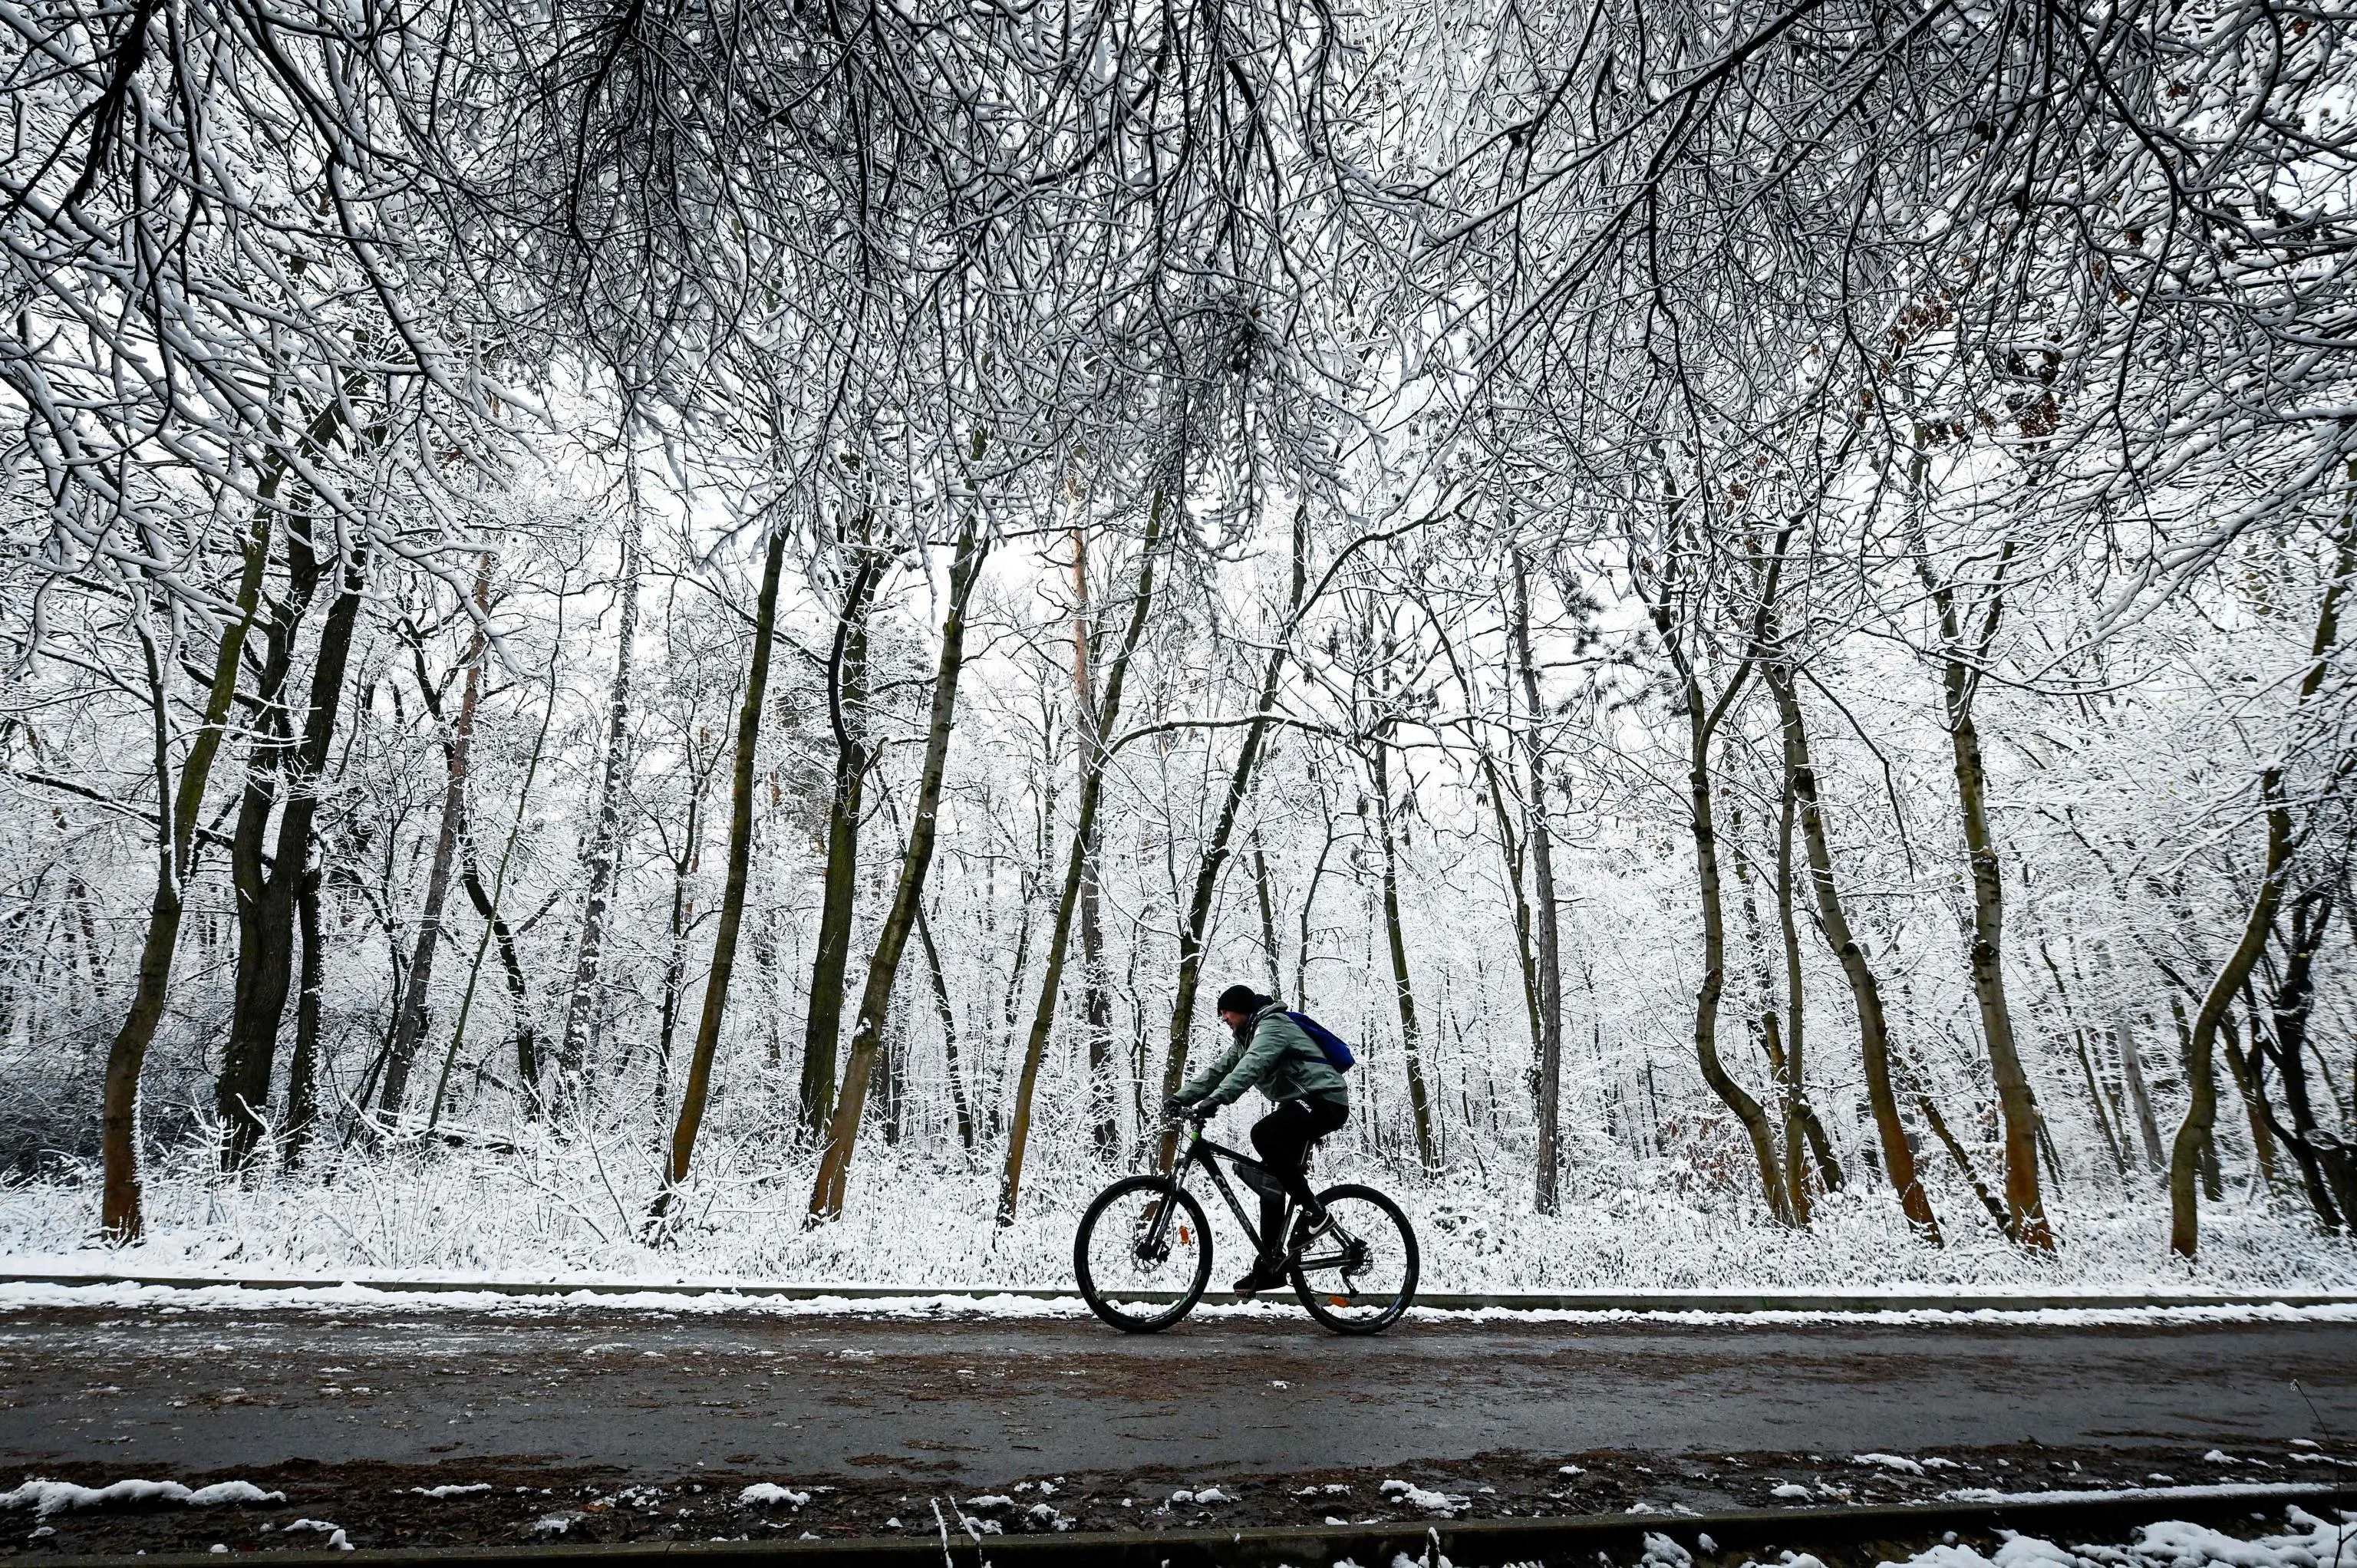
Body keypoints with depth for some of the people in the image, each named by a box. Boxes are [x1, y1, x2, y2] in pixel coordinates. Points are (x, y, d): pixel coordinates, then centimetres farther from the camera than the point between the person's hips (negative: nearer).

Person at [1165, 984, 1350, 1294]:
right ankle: (1271, 1264, 9)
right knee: (1271, 1181, 4)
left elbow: (1249, 1068, -31)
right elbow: (1218, 1070, 11)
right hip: (1301, 1105, 10)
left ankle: (1312, 1210, -21)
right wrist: (1179, 1098, -1)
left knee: (1263, 1134, -31)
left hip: (1325, 1100, -10)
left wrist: (1212, 1101, -41)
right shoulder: (1246, 1038, 17)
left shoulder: (1272, 1025, -14)